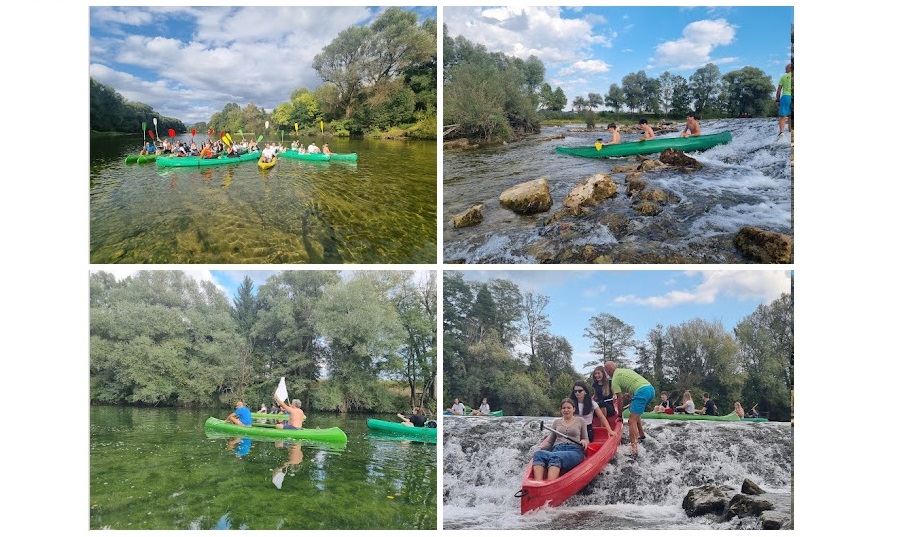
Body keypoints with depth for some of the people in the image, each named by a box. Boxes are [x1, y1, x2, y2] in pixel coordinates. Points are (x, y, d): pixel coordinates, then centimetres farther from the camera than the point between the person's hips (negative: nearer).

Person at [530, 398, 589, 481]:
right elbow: (549, 441, 24)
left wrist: (584, 442, -2)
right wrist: (540, 448, 3)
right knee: (539, 454, -36)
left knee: (555, 457, -41)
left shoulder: (580, 422, 21)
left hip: (574, 451, -3)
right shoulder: (557, 422, 26)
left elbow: (586, 440, 23)